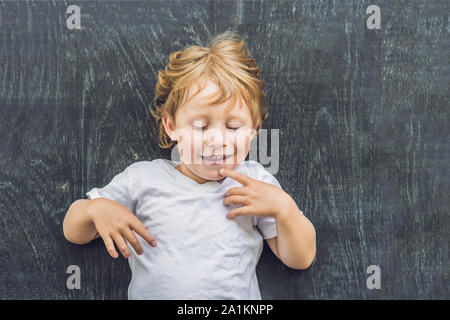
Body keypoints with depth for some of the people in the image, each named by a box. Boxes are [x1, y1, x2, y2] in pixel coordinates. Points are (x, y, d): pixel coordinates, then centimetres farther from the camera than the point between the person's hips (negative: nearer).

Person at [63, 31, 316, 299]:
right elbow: (74, 232, 12)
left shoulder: (256, 181, 6)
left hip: (238, 296, 0)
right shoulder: (143, 179, 5)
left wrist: (283, 207, -9)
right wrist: (96, 208, -8)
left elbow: (301, 259, 6)